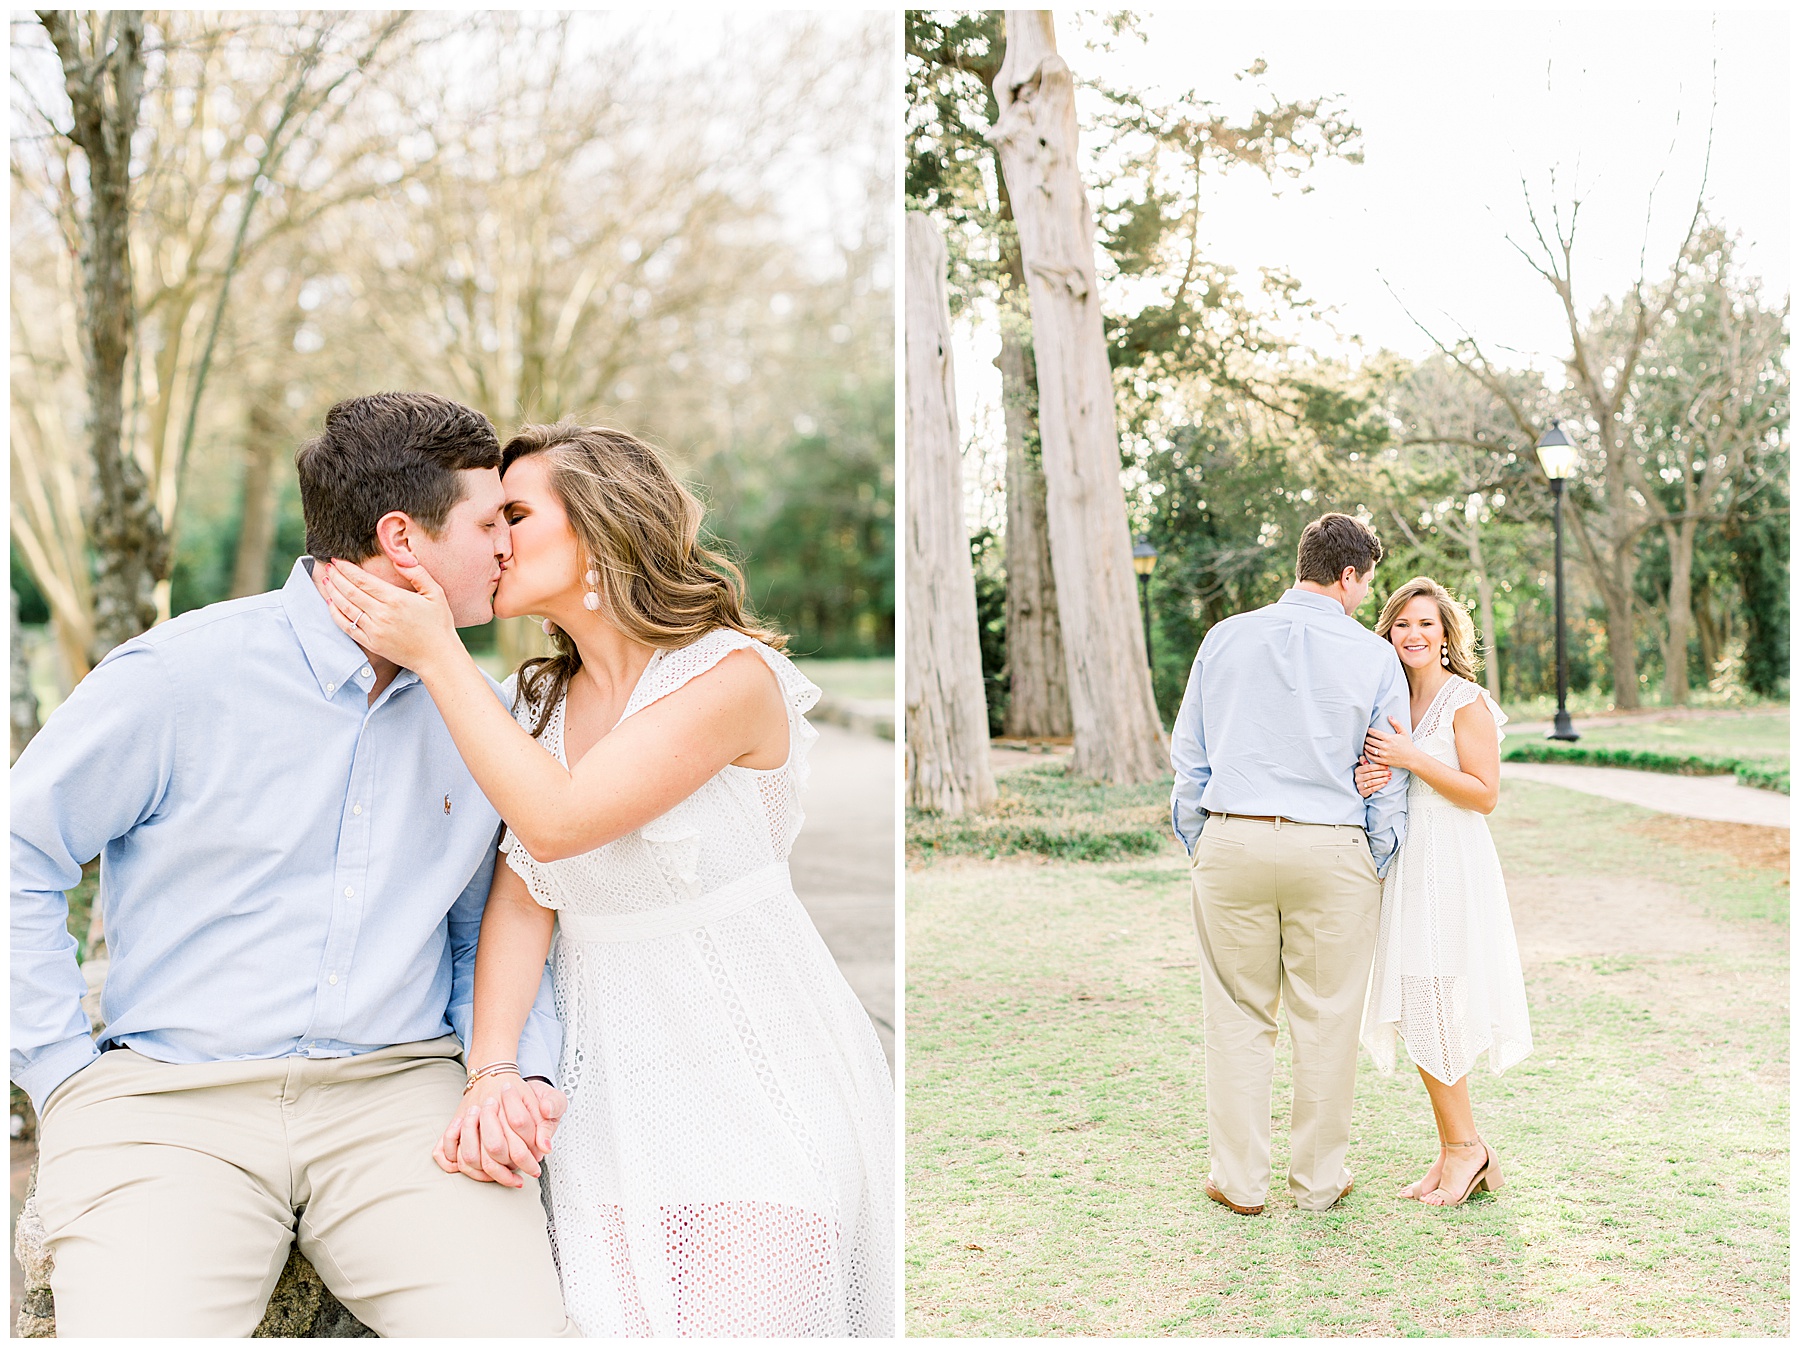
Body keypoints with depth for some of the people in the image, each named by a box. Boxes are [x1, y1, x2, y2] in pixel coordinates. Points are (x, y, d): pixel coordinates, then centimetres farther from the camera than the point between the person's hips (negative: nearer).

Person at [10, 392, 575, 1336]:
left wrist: (521, 1073, 1)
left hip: (397, 1092, 3)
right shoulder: (182, 674, -5)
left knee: (524, 1322, -19)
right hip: (170, 1106, -2)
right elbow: (17, 862, 1)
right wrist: (68, 1073, -1)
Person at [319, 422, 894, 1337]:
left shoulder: (730, 673, -13)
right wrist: (491, 1071, -13)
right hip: (602, 1082, 5)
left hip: (749, 1081, -5)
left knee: (735, 1317, -7)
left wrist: (434, 652, -16)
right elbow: (521, 899, 0)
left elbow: (556, 823, -22)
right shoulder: (543, 698, 9)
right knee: (605, 1320, 1)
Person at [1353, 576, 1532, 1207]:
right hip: (1404, 866, 7)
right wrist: (1367, 782, -7)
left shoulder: (1466, 701, -8)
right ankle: (1457, 1153, 17)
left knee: (1433, 1013, -5)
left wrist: (1411, 758, -19)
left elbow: (1484, 793, -13)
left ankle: (1464, 1148, 11)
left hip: (1451, 866, -7)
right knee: (1417, 1014, 8)